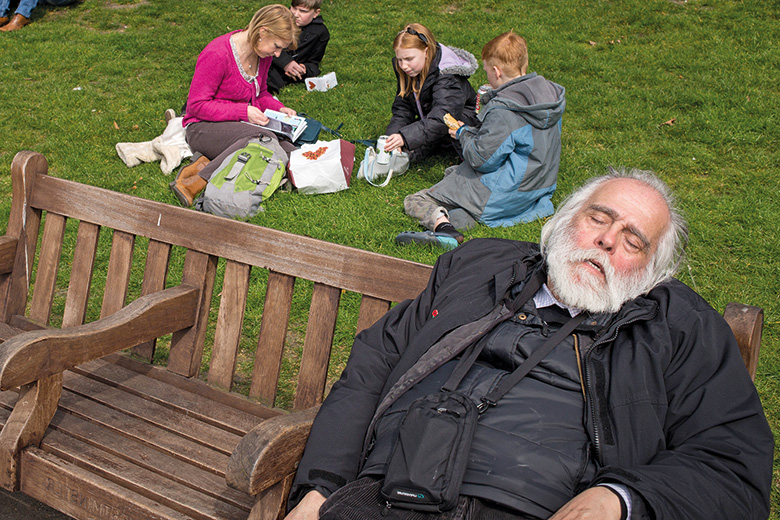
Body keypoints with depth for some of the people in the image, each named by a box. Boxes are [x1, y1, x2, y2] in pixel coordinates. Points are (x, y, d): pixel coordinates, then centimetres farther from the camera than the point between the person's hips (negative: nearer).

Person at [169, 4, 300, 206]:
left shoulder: (264, 53, 5)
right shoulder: (217, 55, -19)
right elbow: (197, 105, -16)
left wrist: (278, 108, 0)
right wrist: (243, 112, -22)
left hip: (244, 125, 8)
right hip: (203, 127, -8)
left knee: (290, 154, -18)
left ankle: (208, 162, -21)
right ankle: (195, 182, -33)